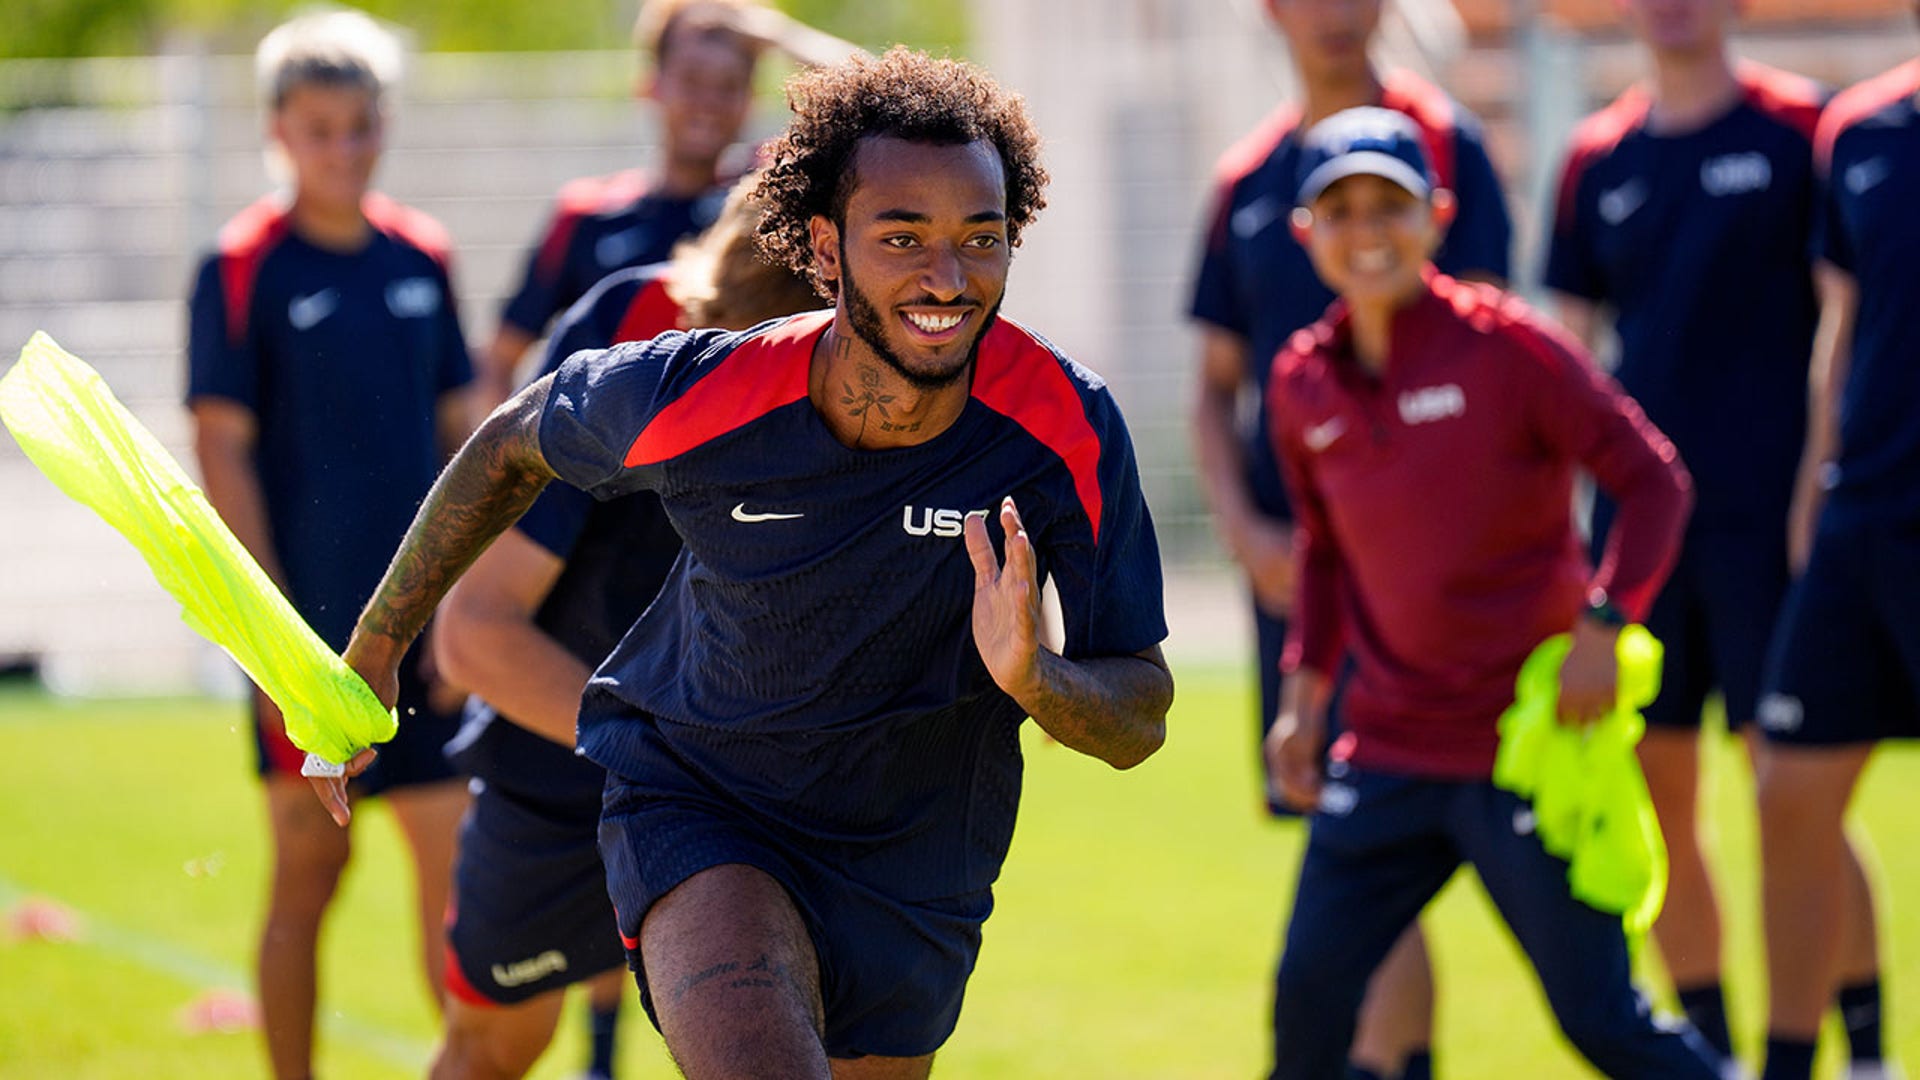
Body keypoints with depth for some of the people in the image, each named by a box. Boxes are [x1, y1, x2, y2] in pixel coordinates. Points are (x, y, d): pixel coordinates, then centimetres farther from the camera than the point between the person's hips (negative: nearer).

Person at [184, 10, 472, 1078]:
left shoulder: (422, 256, 9)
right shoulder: (244, 267, -5)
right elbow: (222, 451, -7)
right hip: (309, 629, -4)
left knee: (454, 856, 3)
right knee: (311, 867, 0)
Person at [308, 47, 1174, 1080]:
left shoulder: (1066, 429, -21)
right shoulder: (695, 396, -23)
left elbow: (1140, 715, -14)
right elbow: (513, 444, 1)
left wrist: (1034, 680, -37)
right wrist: (374, 648, 11)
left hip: (914, 863, 3)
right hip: (693, 801, -3)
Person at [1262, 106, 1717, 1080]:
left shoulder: (1504, 346, -10)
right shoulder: (1303, 384, 5)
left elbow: (1653, 480, -9)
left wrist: (1602, 626, -18)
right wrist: (1307, 686, 13)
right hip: (1388, 749, 5)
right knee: (1310, 990, -1)